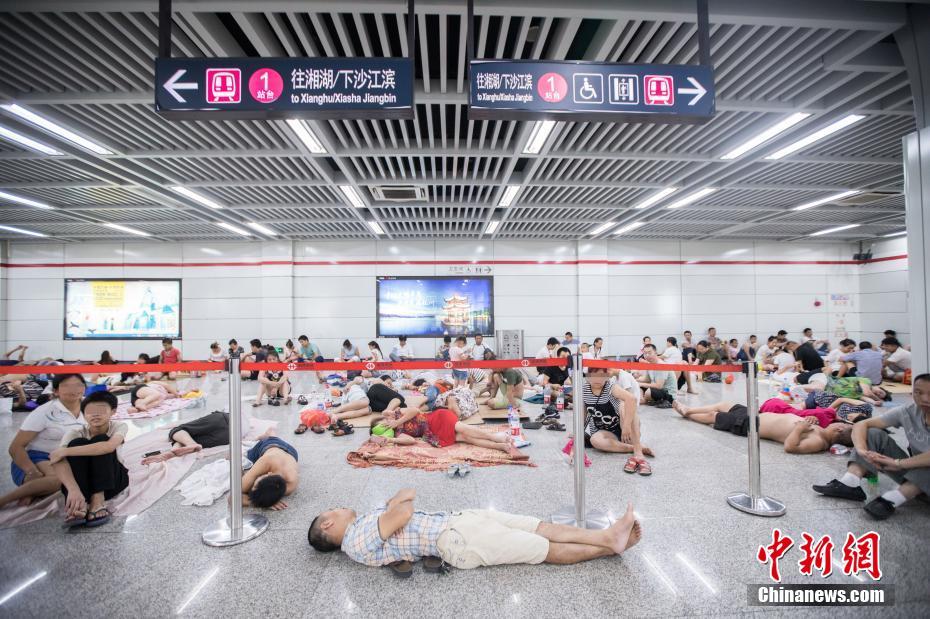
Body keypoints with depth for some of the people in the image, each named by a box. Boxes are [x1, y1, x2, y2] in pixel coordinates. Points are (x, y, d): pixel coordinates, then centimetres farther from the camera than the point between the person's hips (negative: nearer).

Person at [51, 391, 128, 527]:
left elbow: (109, 447, -37)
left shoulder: (119, 426, -14)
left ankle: (98, 500, -32)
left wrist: (65, 451, -32)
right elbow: (57, 460, -30)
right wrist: (73, 490, -46)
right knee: (77, 443, -24)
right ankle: (79, 504, -36)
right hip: (82, 482, 1)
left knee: (100, 440, -26)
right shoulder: (75, 433, -12)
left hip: (113, 480, -1)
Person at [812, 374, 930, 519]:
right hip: (911, 469, 4)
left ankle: (891, 500, -31)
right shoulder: (908, 411, -8)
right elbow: (861, 425, -11)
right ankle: (849, 485, -26)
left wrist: (899, 463, -32)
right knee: (874, 434, -14)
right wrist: (863, 451, -30)